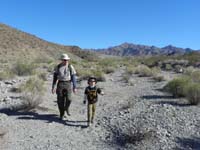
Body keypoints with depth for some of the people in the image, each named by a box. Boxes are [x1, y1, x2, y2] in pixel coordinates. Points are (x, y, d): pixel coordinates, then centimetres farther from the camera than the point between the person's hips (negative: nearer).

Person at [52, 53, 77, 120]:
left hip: (68, 84, 0)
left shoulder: (70, 67, -3)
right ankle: (61, 114, 18)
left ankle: (66, 108, 23)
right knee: (60, 100, 1)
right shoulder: (58, 67, 0)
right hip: (60, 84, 1)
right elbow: (55, 77, 2)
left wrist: (74, 87, -5)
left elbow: (73, 77, -2)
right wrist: (53, 87, -3)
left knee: (68, 99, -10)